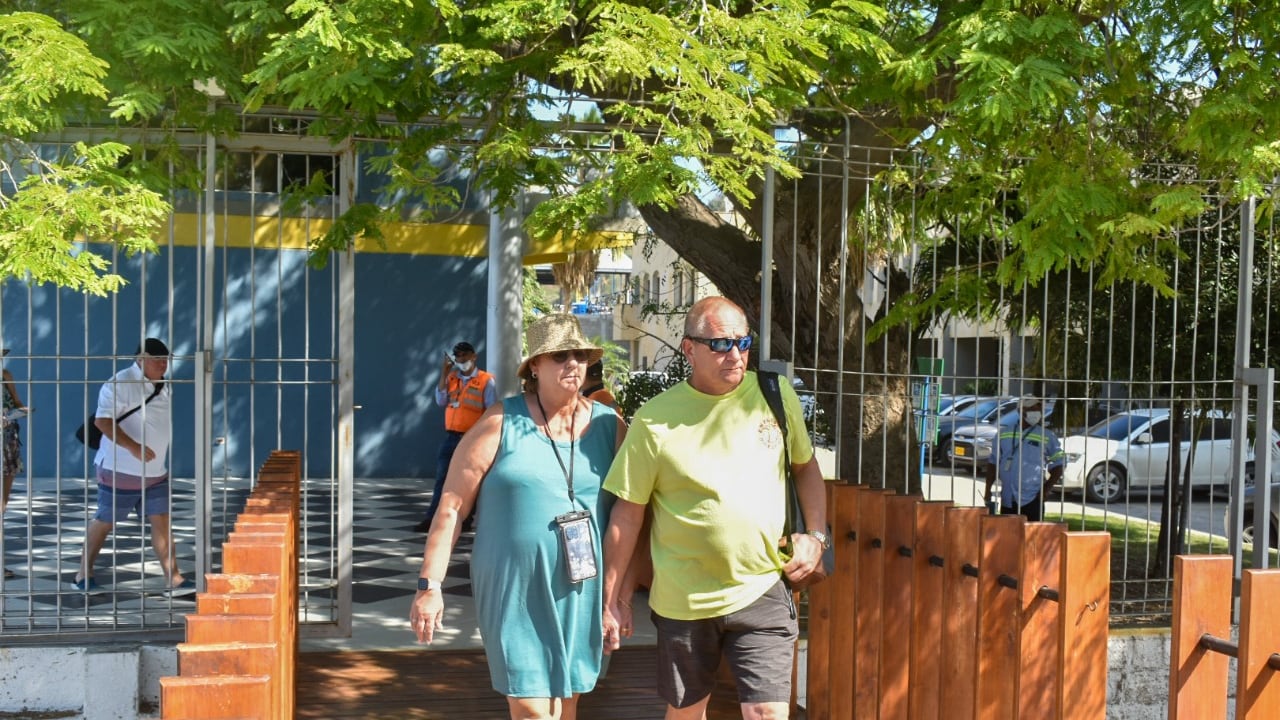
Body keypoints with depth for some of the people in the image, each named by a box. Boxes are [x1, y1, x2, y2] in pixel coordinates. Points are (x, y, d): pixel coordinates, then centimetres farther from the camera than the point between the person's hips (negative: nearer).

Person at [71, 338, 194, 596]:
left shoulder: (164, 387, 9)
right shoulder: (119, 384, -16)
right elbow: (102, 420, -23)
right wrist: (133, 447, -31)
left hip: (155, 472, 7)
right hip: (121, 470, -7)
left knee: (161, 521, 1)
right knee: (104, 521, 5)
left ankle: (173, 579, -1)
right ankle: (83, 576, 19)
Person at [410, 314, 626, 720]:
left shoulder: (609, 427, 2)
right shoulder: (501, 424, -6)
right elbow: (451, 507, -4)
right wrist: (430, 586, -8)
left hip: (580, 593, 3)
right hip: (515, 590, -3)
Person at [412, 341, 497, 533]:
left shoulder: (486, 381, -5)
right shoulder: (452, 378, 11)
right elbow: (441, 401, 0)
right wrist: (444, 373, -4)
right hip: (451, 437, 5)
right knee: (442, 478, 3)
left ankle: (464, 519, 14)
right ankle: (432, 519, 4)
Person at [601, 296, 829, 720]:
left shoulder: (776, 395, -1)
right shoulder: (655, 420, -8)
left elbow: (805, 467, 14)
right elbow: (628, 513, -2)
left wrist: (816, 535, 1)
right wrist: (613, 600, 0)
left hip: (762, 591, 1)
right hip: (683, 601, 0)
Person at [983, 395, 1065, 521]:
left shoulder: (1047, 436, 0)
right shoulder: (1004, 435, 9)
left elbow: (1059, 464, 3)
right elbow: (993, 463, 14)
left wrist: (1045, 489, -7)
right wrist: (988, 490, 8)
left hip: (1032, 500, -3)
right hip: (1007, 500, 3)